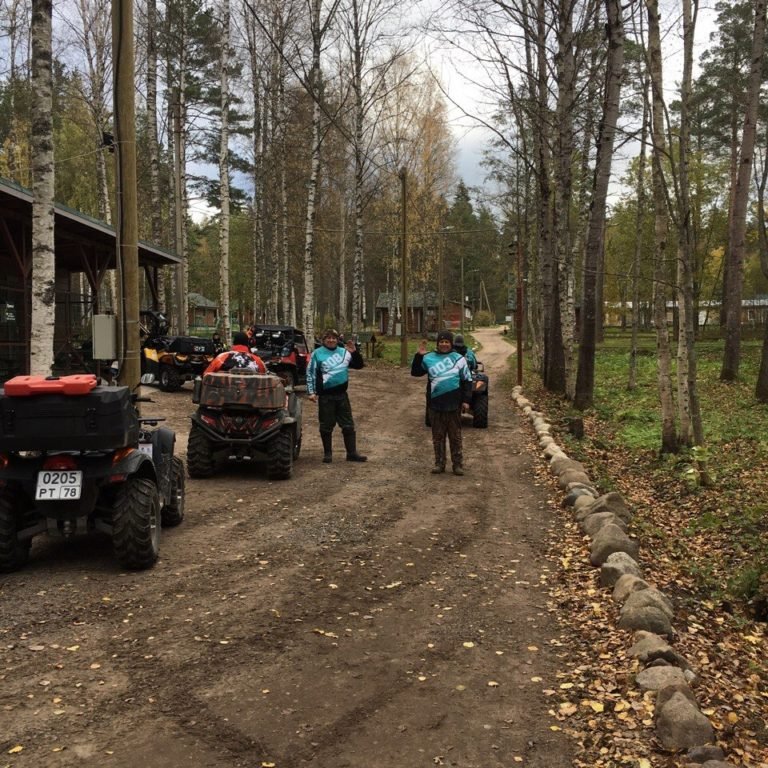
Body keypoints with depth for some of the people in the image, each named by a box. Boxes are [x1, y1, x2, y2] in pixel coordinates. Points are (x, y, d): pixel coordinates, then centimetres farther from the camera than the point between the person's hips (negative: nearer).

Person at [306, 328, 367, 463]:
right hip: (325, 396, -3)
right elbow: (310, 373, -2)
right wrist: (311, 392, -9)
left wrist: (355, 352, -7)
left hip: (342, 394, 3)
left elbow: (359, 365, 10)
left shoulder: (344, 352, 6)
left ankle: (352, 453, 12)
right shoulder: (317, 354, -3)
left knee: (348, 425, 5)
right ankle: (327, 453, 16)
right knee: (326, 426, 5)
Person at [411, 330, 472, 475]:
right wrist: (419, 355, -8)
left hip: (454, 404, -1)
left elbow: (467, 380, 4)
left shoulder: (459, 358, 2)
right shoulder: (429, 358, 4)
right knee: (438, 436, 9)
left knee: (455, 436, 6)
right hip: (436, 404, 1)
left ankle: (458, 464, 13)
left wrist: (466, 400, -2)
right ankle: (439, 463, 18)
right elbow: (415, 372, 5)